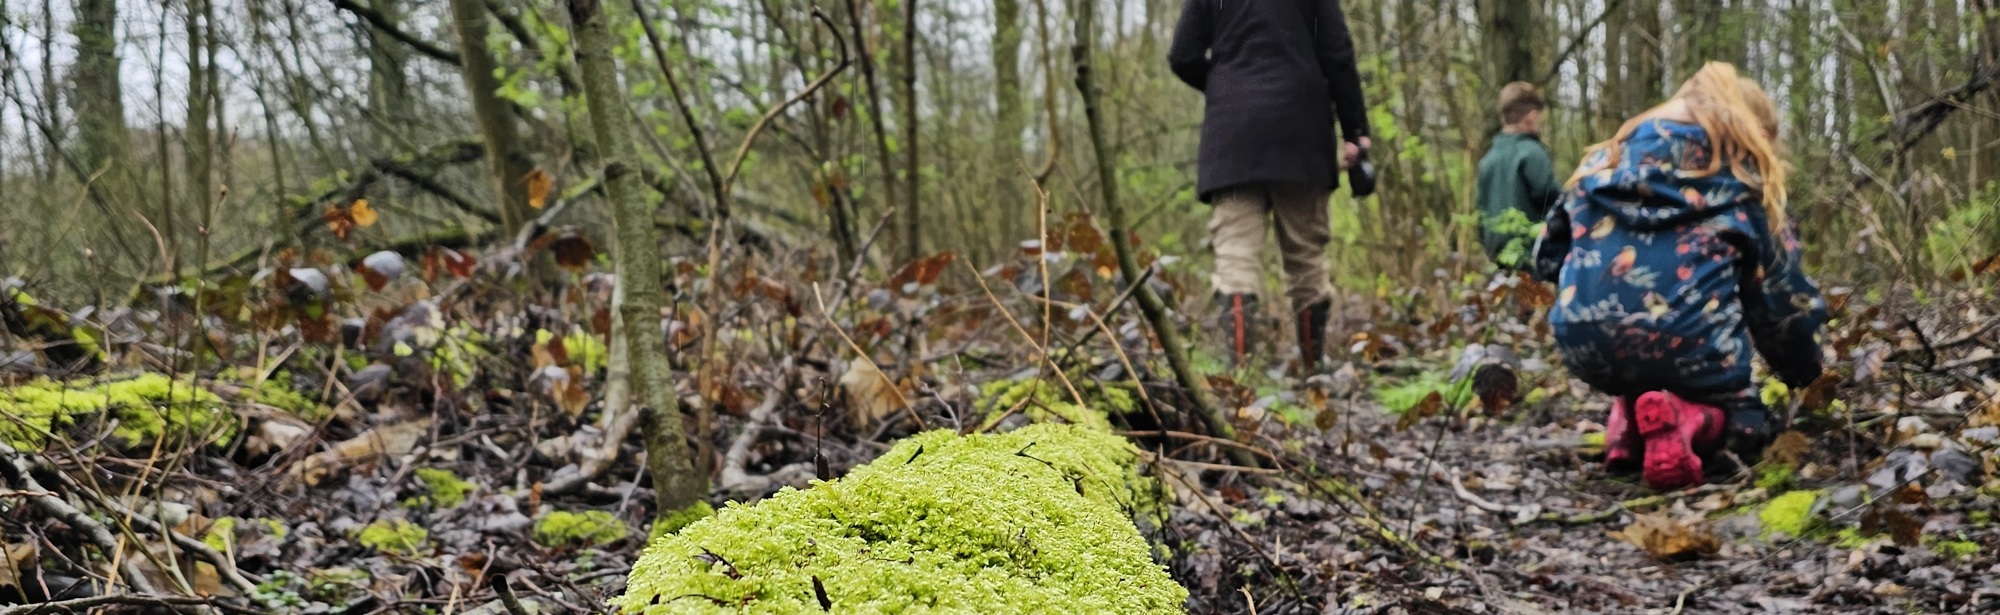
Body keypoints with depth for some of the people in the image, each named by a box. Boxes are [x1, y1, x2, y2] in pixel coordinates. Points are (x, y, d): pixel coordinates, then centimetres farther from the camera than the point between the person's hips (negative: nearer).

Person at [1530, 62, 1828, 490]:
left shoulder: (1609, 159, 19)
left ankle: (1628, 421, 4)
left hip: (1584, 344, 4)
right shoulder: (1744, 181, 10)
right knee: (1745, 420, 23)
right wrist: (1803, 372, 31)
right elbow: (1781, 289, 15)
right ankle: (1686, 421, -11)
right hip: (1687, 342, -4)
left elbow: (1548, 256, 22)